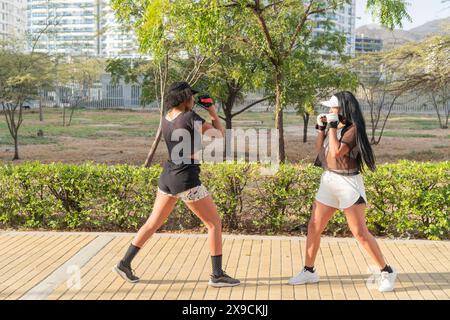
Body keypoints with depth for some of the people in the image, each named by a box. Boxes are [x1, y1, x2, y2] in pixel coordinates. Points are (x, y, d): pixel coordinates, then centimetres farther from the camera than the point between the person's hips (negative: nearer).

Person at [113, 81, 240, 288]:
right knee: (215, 223, 4)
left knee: (153, 223, 18)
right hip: (186, 180, -7)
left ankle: (124, 264, 22)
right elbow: (219, 134, -3)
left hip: (167, 177, 7)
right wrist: (212, 110, 8)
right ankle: (217, 275, 6)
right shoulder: (191, 117, -14)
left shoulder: (165, 120, 7)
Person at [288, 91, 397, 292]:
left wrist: (332, 126, -18)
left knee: (360, 232, -7)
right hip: (328, 181, 8)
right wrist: (321, 127, 7)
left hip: (348, 183, -8)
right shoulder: (334, 126, 9)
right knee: (313, 227, 8)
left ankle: (387, 272, 8)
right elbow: (320, 149, 19)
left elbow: (336, 152, -24)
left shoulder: (353, 129, -14)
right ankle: (309, 271, 19)